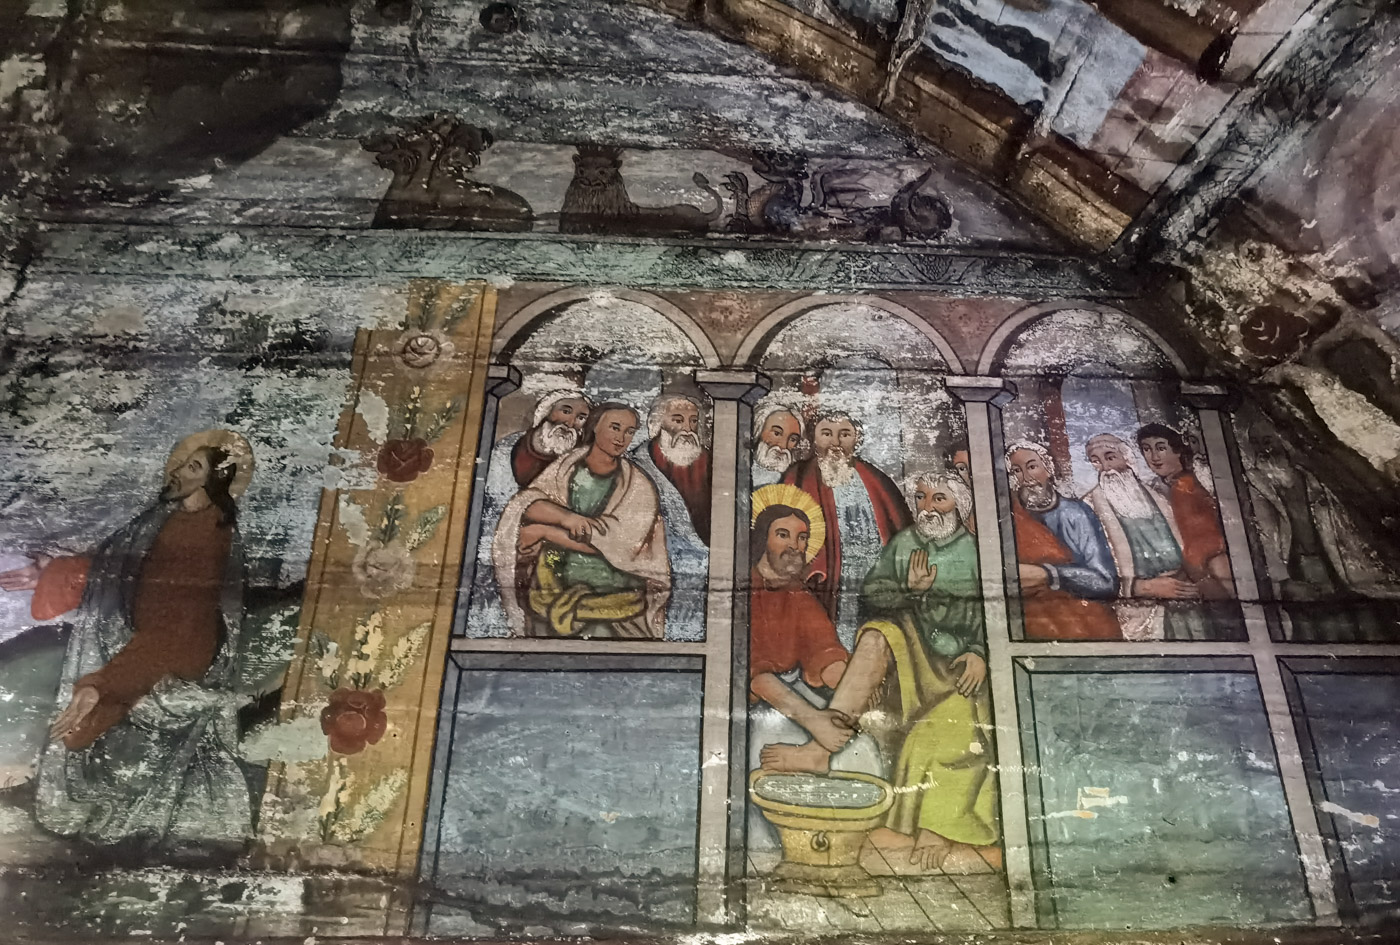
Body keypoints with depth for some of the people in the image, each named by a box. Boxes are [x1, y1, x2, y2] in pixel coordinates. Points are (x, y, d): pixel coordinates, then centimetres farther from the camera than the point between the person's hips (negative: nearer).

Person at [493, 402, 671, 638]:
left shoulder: (638, 488, -6)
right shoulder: (567, 464, 3)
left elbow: (612, 542, -15)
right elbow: (526, 503, -6)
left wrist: (543, 531, -13)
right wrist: (565, 516, -25)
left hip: (609, 596, -2)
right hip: (552, 588, 2)